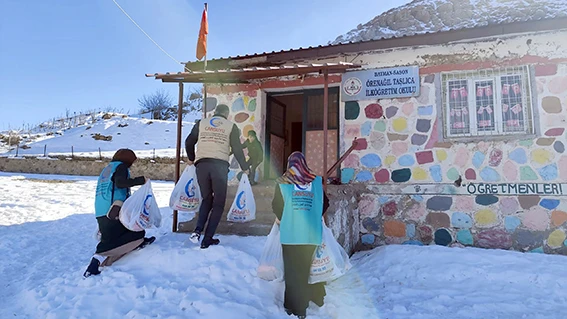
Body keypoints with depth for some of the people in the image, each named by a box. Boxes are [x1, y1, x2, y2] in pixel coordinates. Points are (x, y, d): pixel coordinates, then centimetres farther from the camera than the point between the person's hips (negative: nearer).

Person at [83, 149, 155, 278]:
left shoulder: (107, 169, 26)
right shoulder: (121, 167, 1)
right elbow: (120, 183, -19)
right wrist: (141, 180, -12)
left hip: (101, 214, 9)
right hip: (114, 212, -9)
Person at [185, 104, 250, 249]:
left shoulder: (201, 123, 15)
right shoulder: (231, 126, 9)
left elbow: (189, 142, 17)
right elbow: (237, 149, 4)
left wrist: (191, 158, 35)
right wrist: (245, 168, 15)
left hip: (201, 165, 3)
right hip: (220, 165, -3)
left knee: (207, 199, 20)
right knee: (218, 203, 8)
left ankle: (197, 231, 1)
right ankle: (207, 239, 3)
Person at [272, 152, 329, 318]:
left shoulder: (282, 182, 0)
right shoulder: (316, 181, 5)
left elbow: (276, 206, 3)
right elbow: (325, 204, 10)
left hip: (290, 233, -2)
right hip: (311, 233, 2)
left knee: (292, 271, 7)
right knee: (305, 270, 17)